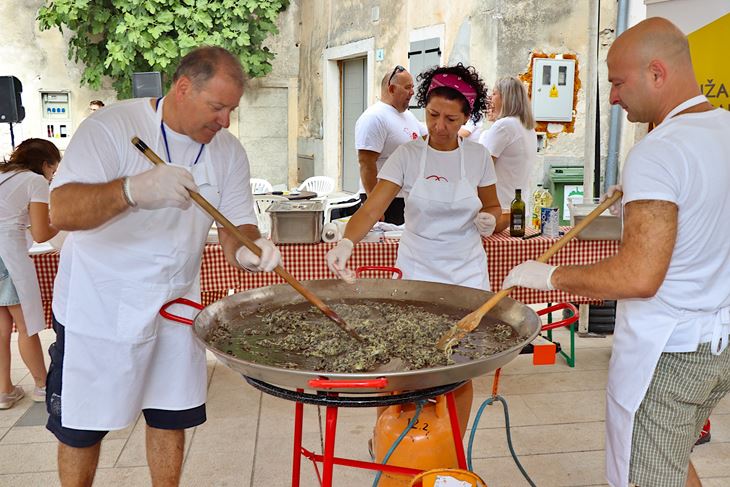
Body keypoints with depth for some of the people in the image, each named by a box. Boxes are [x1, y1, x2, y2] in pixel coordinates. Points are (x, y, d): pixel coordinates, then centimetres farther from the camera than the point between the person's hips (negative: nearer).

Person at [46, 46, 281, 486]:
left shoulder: (229, 151, -1)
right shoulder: (111, 127, -17)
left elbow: (237, 225, -1)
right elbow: (61, 211, -27)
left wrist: (248, 248, -26)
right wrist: (133, 190, -47)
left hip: (177, 308, 4)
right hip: (99, 310, -4)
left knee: (171, 418, 14)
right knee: (81, 429, 11)